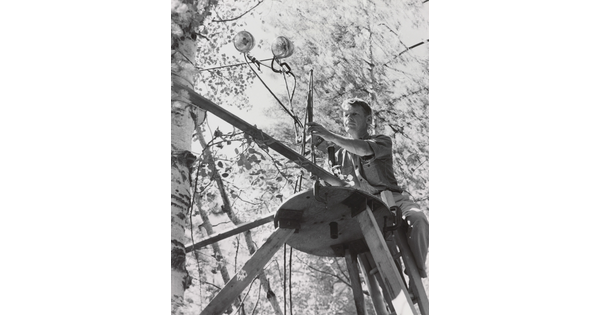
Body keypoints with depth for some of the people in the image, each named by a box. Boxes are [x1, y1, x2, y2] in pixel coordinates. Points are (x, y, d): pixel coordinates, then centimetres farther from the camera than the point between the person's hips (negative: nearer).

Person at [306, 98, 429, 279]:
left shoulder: (382, 141, 6)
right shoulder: (340, 155, 21)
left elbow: (364, 149, -19)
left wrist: (330, 137, -31)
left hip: (392, 198, -3)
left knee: (417, 218, -35)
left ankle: (417, 270, -19)